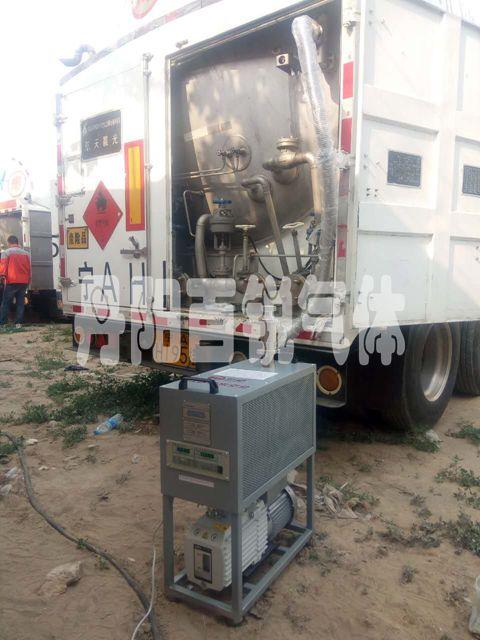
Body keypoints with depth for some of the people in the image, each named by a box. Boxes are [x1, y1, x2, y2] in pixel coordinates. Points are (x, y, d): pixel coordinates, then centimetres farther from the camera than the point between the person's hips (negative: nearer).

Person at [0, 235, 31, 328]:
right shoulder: (26, 253, 9)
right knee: (20, 303, 7)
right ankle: (19, 323, 4)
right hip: (24, 282, 3)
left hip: (11, 281, -3)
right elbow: (29, 268, 10)